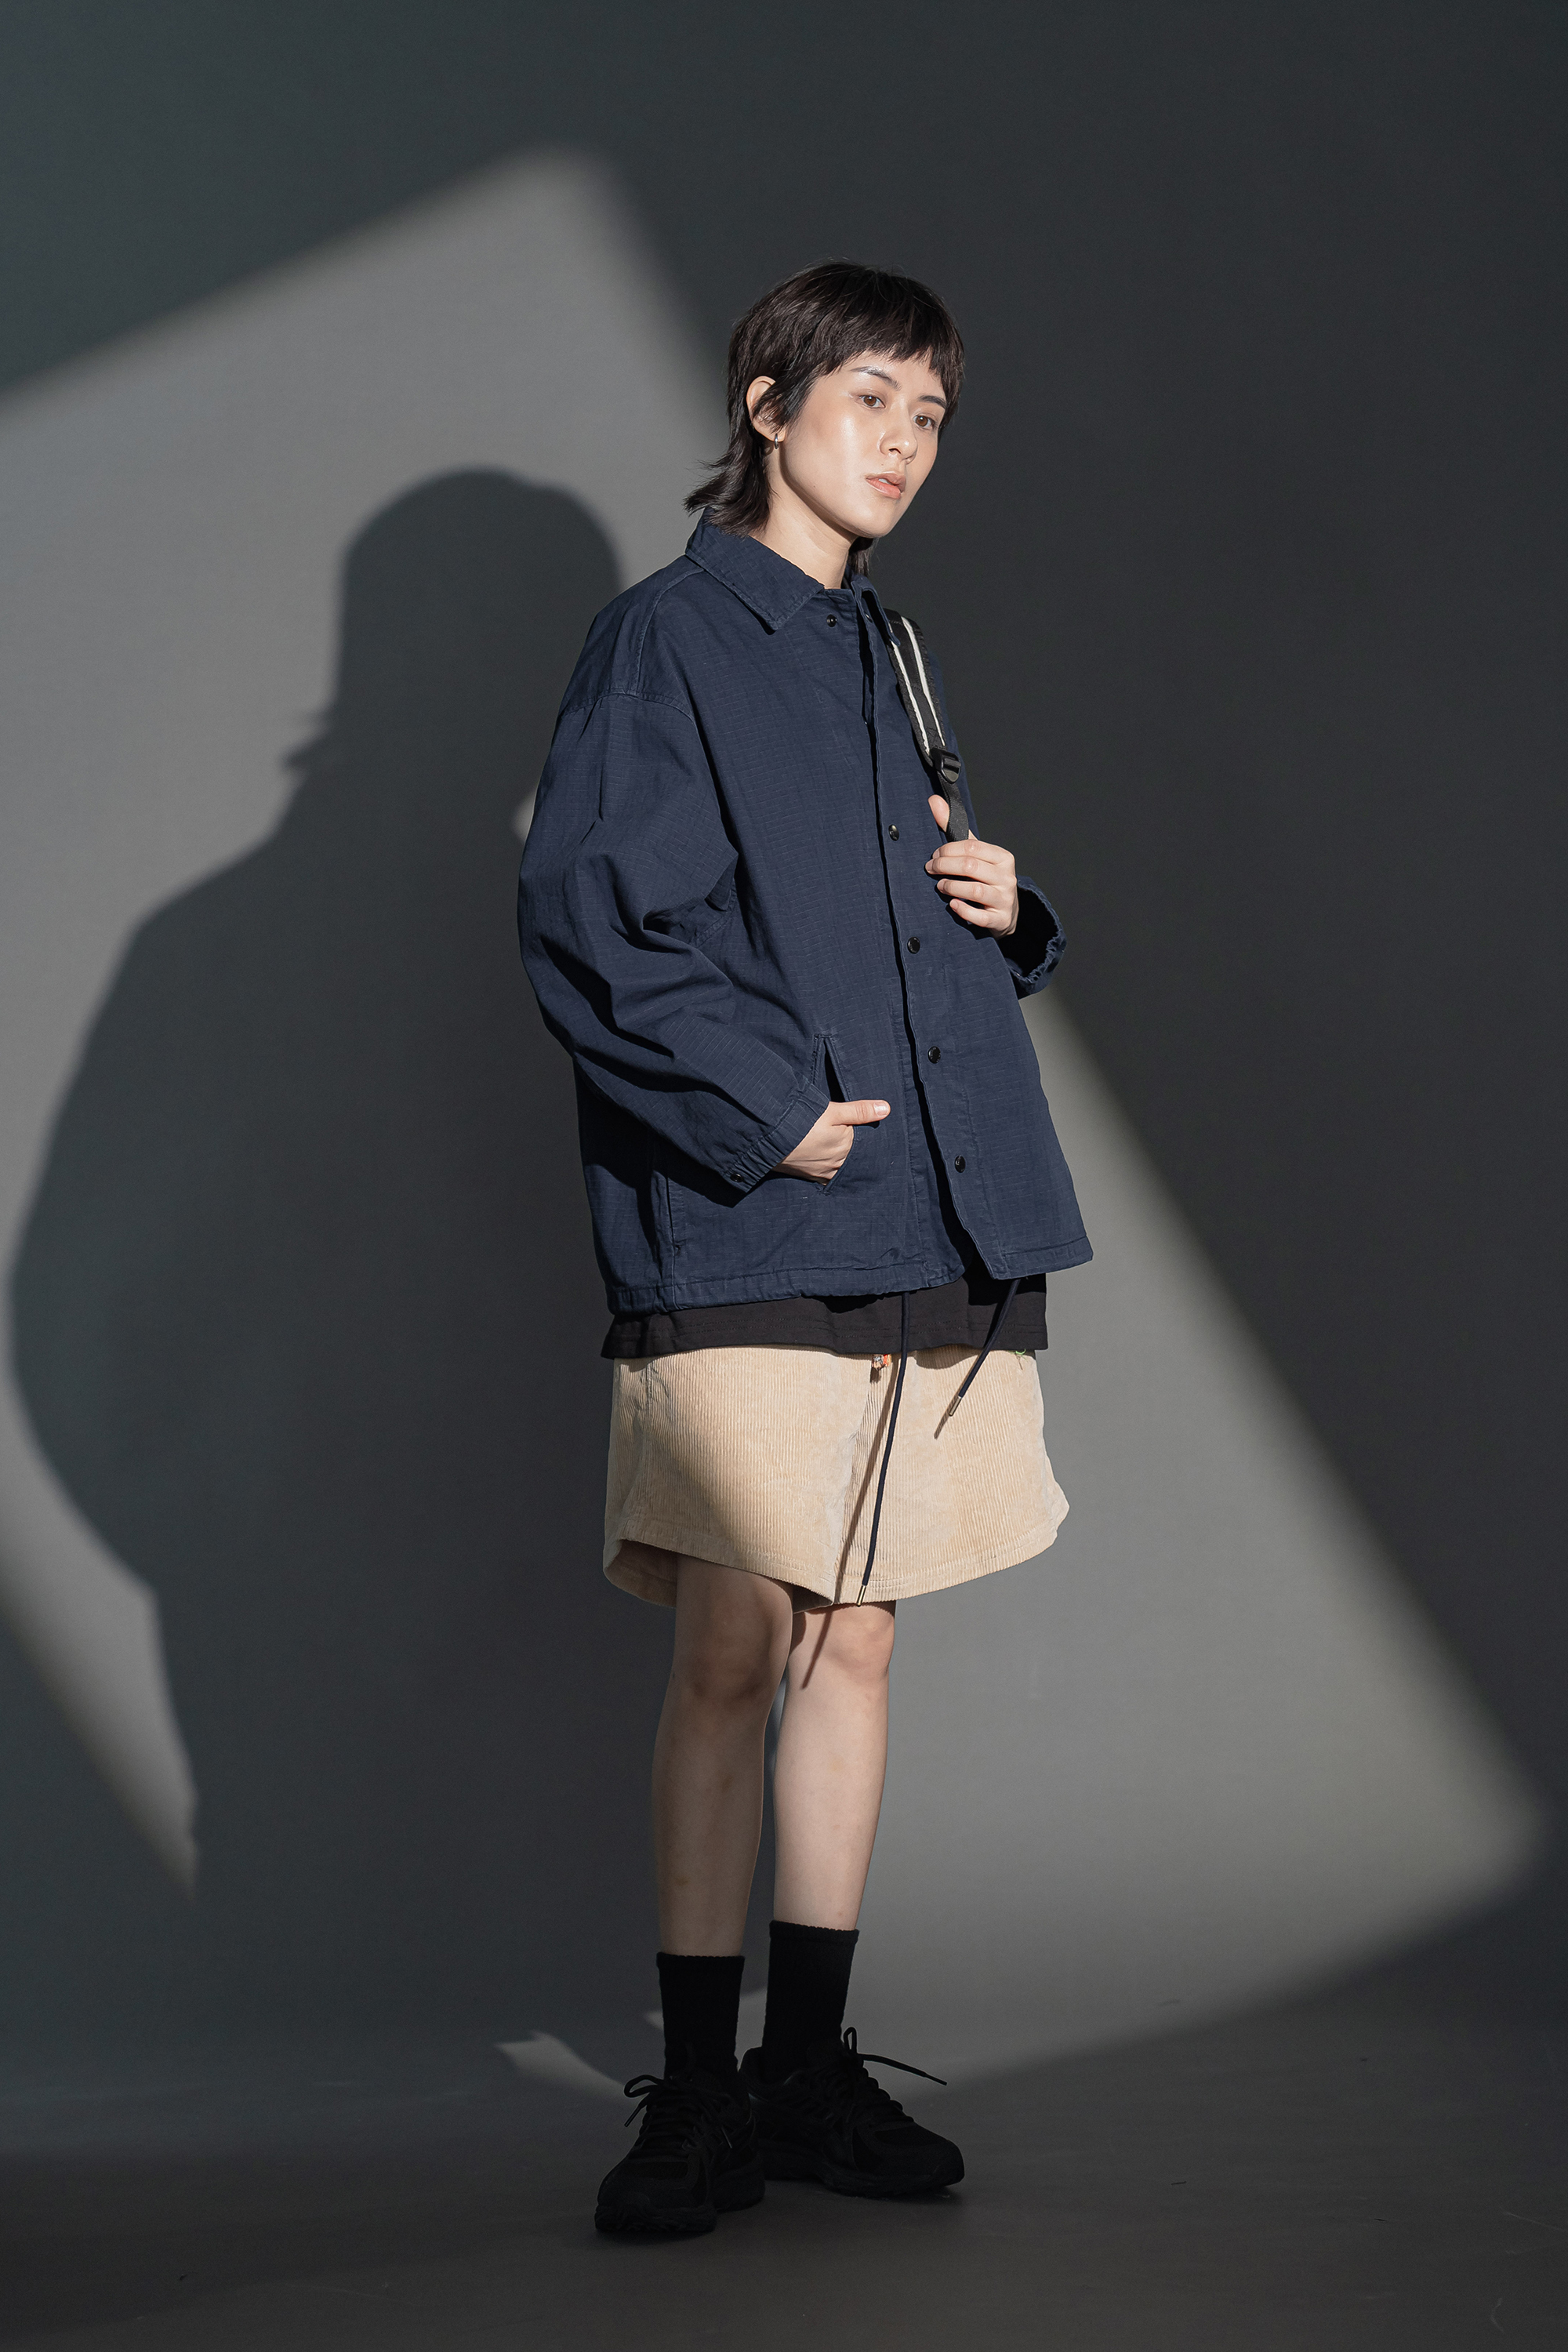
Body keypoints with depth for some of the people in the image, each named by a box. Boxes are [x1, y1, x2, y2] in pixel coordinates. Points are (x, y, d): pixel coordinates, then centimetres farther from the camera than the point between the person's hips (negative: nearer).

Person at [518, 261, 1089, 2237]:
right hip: (744, 1241, -7)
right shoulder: (665, 637, -1)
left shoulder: (883, 657, 21)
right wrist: (767, 1108, -16)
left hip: (930, 1231, 7)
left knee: (854, 1646, 9)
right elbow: (583, 919, -11)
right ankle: (699, 2095, 8)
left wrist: (1000, 910, 6)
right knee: (736, 1654, -3)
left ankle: (810, 2065, 19)